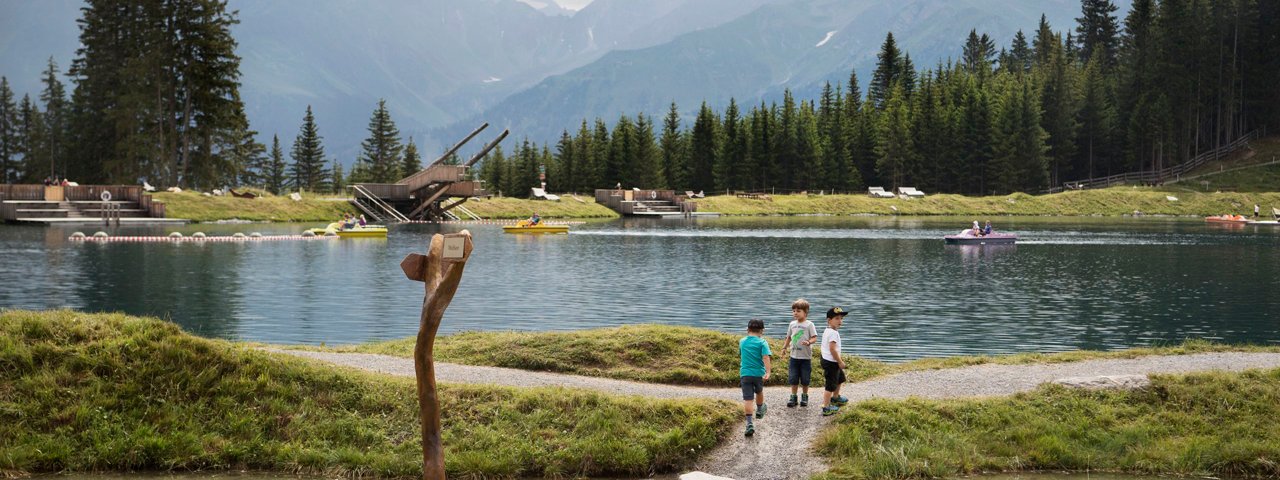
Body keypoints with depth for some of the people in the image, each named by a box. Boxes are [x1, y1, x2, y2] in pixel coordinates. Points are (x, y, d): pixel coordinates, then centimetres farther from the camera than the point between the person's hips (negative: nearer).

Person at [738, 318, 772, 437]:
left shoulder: (742, 342, 7)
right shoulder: (762, 342, -5)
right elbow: (766, 357, -18)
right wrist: (768, 372, -25)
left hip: (745, 374, 1)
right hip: (758, 373, -1)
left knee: (748, 399, -5)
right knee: (759, 392, 27)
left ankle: (749, 423, -16)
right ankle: (759, 410, 52)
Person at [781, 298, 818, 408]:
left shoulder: (809, 324, -7)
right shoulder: (792, 324, 7)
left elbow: (814, 338, -13)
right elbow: (788, 337, 19)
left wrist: (808, 342, -31)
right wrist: (785, 346, 9)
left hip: (806, 357, -4)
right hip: (794, 356, 4)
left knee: (805, 379, 6)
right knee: (793, 378, 5)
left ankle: (805, 396, 23)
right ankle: (793, 397, 15)